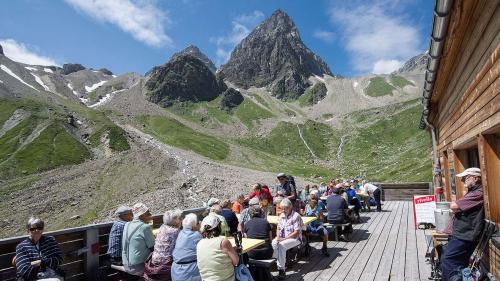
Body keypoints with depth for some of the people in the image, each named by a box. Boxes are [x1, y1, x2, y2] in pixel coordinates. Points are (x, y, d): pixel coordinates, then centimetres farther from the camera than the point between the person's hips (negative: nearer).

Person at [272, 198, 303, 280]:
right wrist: (278, 237, -7)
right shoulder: (282, 215, 9)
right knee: (273, 243, -24)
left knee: (281, 245, -32)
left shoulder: (296, 216, -13)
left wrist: (284, 238, -21)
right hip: (282, 238, 6)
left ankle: (281, 270, -25)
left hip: (295, 238, -6)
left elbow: (297, 232, -17)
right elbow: (278, 228, 14)